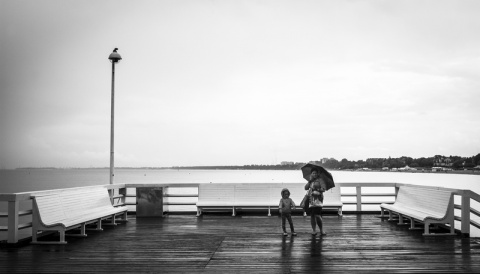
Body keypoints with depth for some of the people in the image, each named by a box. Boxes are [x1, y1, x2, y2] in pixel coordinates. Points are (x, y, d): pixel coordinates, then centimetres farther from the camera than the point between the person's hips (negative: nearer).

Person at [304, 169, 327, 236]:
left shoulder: (320, 180, 4)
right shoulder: (311, 182, 19)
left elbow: (323, 189, -5)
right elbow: (306, 188, 7)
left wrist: (317, 190, -15)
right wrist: (310, 181, 1)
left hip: (318, 199, -5)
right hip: (311, 200, 5)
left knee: (317, 215, -14)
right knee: (312, 216, 3)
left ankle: (321, 230, -2)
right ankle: (314, 230, 10)